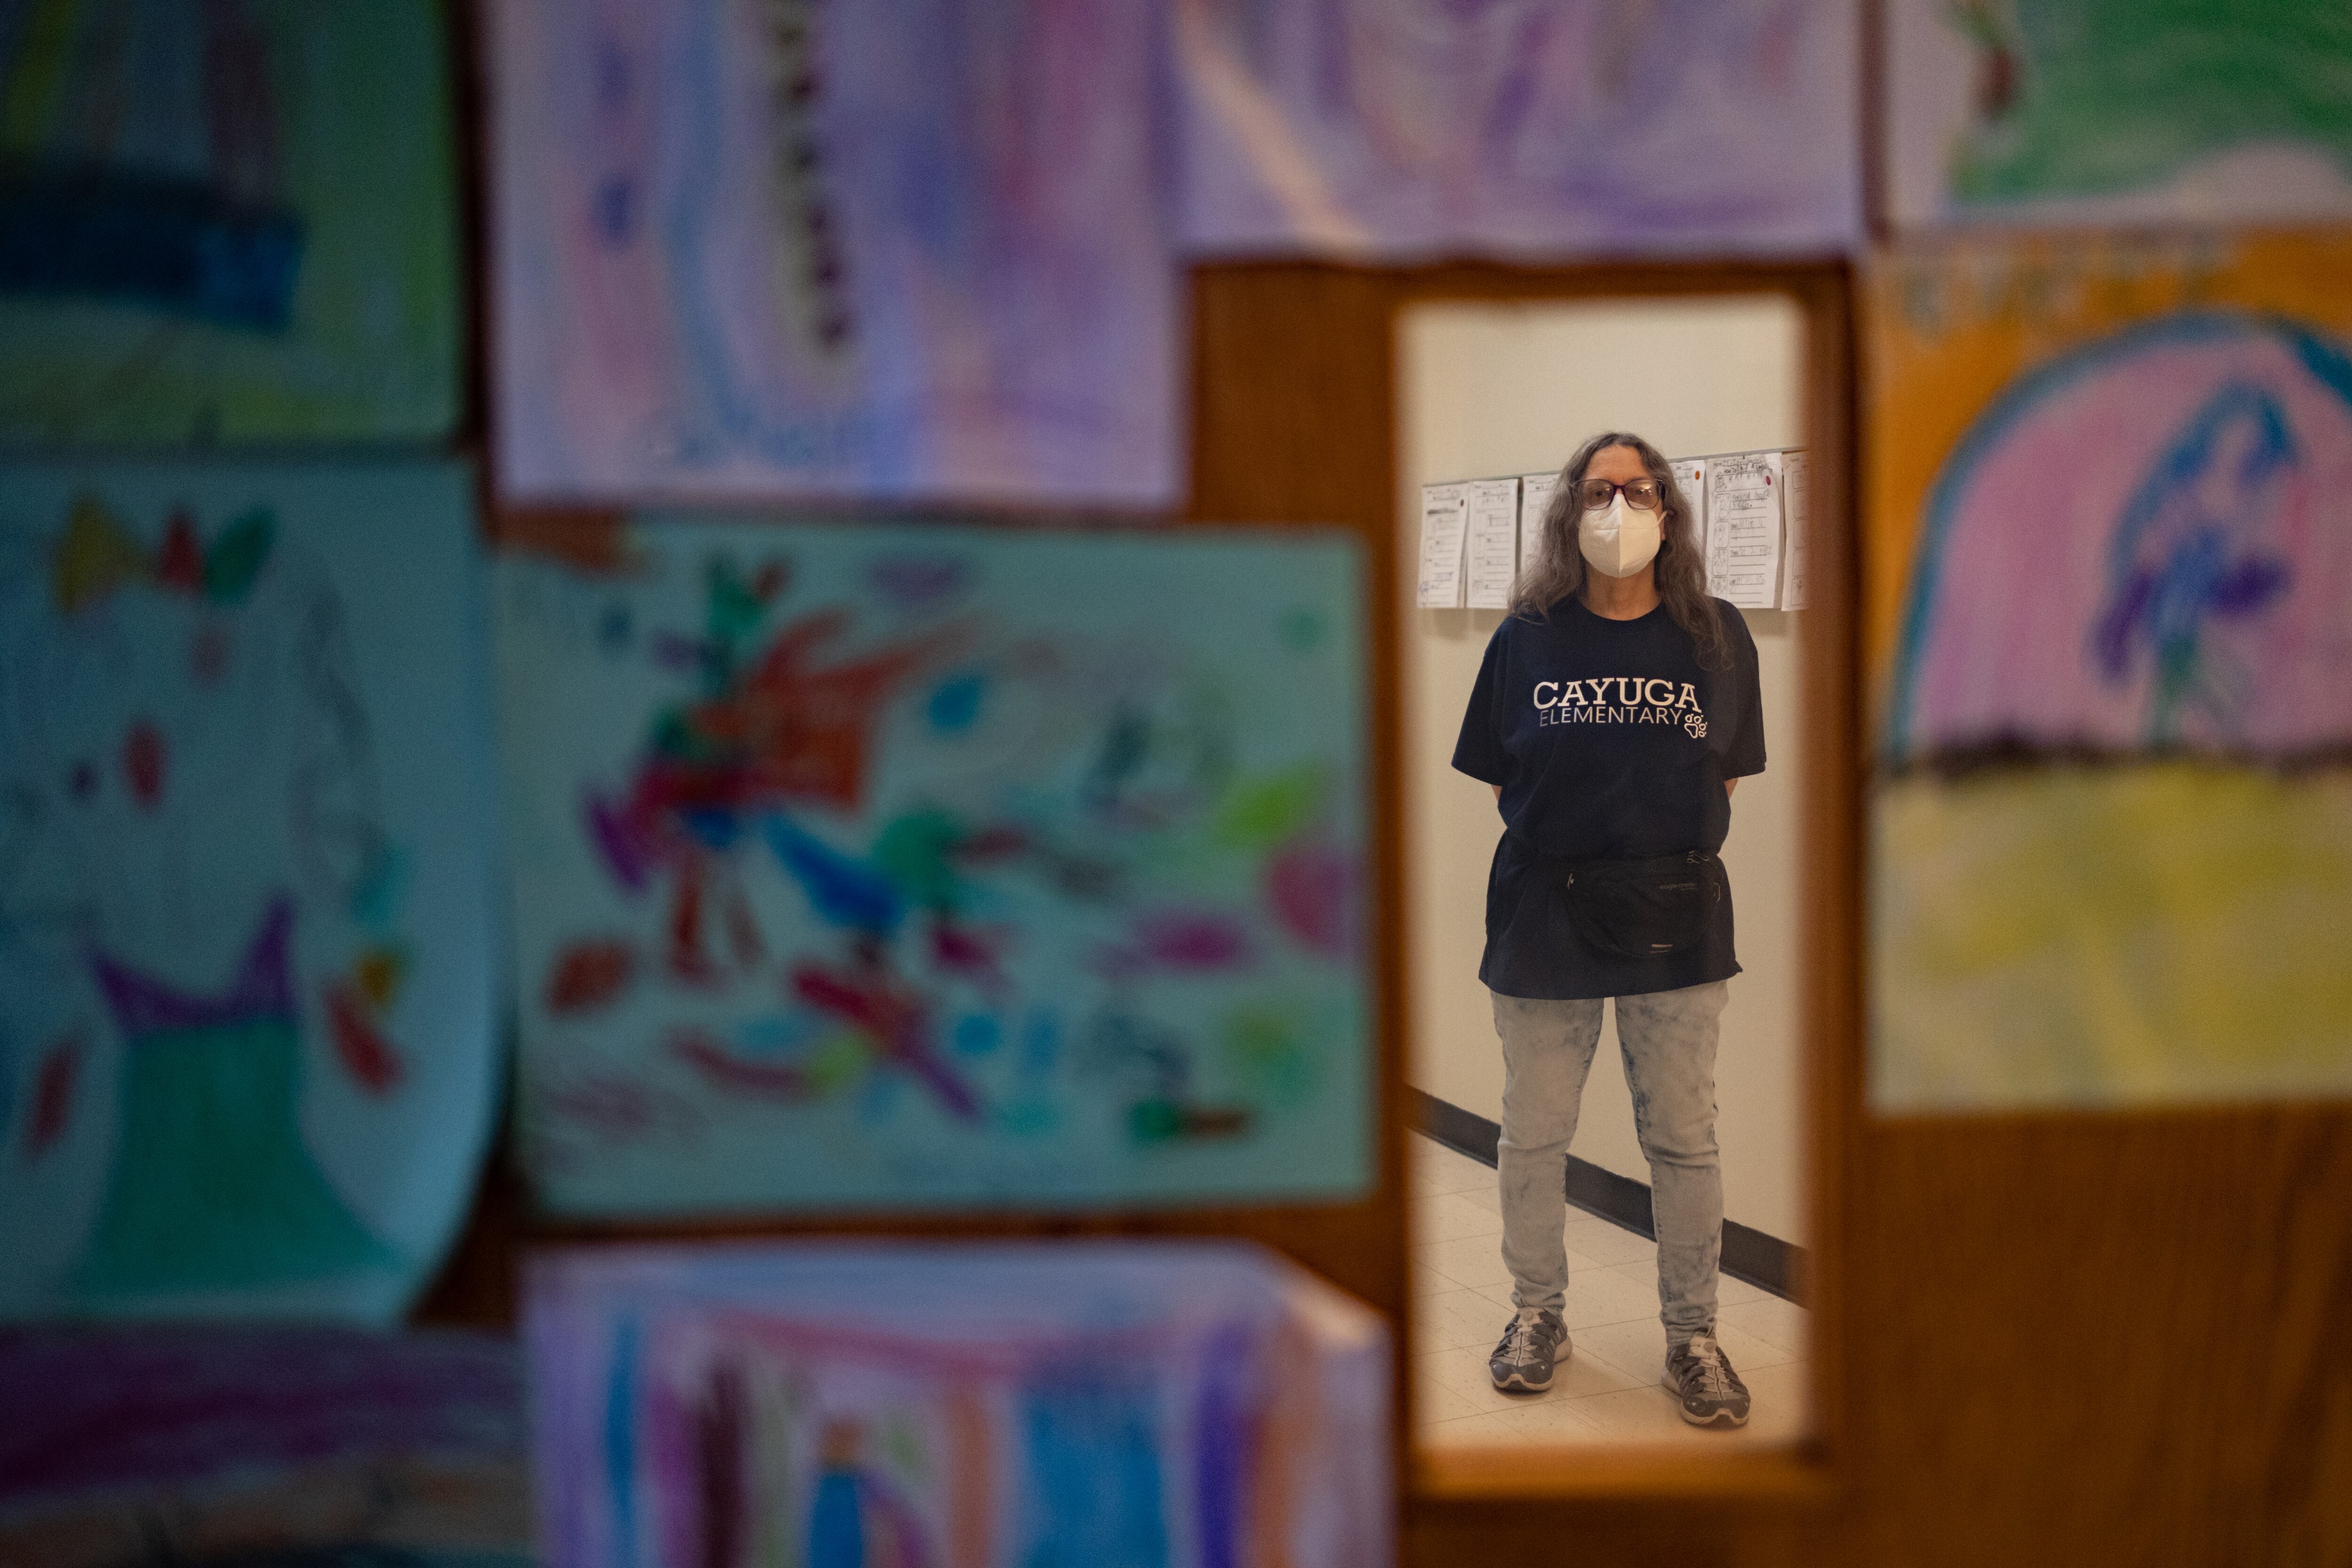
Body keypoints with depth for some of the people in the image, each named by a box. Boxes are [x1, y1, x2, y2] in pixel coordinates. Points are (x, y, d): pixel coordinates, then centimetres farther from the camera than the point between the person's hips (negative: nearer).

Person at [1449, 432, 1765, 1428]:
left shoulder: (1716, 638, 1)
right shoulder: (1527, 638, -1)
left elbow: (1726, 775, 7)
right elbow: (1500, 780, 4)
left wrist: (1669, 849, -1)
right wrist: (1560, 842, -3)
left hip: (1676, 921, 0)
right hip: (1544, 915, 0)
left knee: (1684, 1140, 7)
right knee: (1534, 1134, 10)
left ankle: (1693, 1334, 22)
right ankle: (1537, 1314, 29)